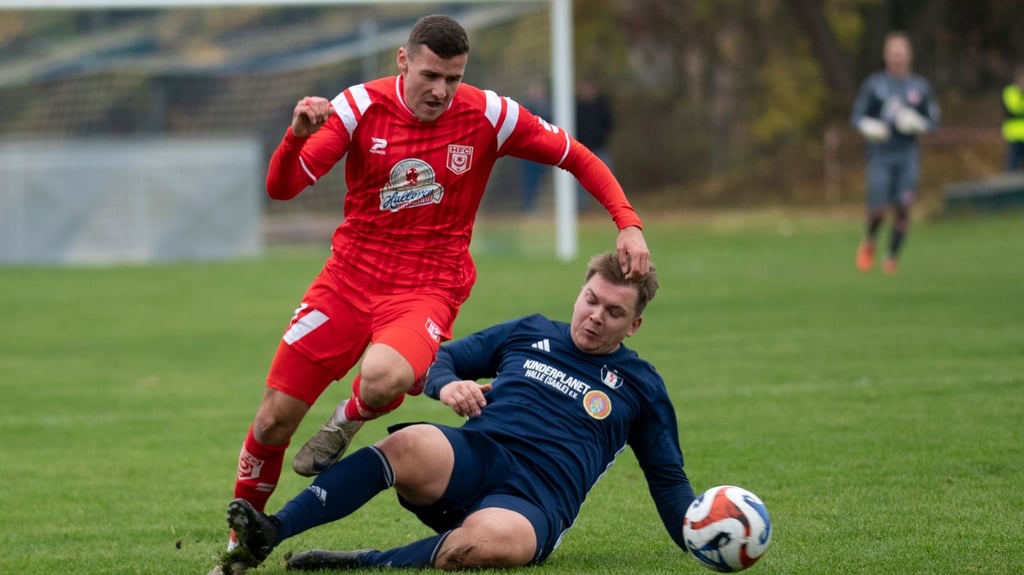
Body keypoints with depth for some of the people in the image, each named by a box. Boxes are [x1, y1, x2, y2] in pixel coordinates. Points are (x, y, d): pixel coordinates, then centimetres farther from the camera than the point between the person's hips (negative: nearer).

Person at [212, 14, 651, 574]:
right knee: (273, 420, -2)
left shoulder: (487, 116, -7)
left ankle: (348, 419, 1)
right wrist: (296, 137, -32)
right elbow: (281, 188, -12)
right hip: (349, 277, 2)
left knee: (382, 379, -37)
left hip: (428, 291, -2)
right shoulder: (361, 106, -7)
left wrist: (628, 224, -10)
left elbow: (579, 159, 3)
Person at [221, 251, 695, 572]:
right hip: (472, 456, 2)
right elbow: (441, 358, 22)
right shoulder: (528, 334, 20)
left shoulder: (639, 386, 16)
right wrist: (447, 384, -2)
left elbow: (668, 479, 21)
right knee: (407, 445, -36)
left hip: (535, 500, -1)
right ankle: (271, 532, -44)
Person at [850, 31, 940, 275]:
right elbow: (857, 116, 6)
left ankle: (892, 256, 10)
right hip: (880, 154, -1)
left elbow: (933, 120, 10)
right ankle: (869, 242, 24)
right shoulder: (873, 85, 2)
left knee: (902, 209, -6)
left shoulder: (920, 86, 7)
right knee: (878, 210, -7)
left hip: (908, 156, 1)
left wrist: (917, 124, -11)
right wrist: (868, 127, -16)